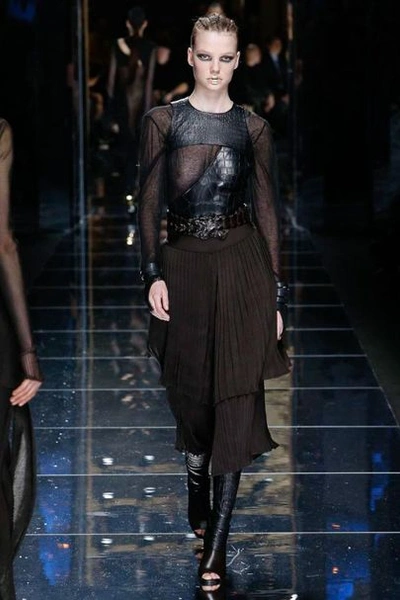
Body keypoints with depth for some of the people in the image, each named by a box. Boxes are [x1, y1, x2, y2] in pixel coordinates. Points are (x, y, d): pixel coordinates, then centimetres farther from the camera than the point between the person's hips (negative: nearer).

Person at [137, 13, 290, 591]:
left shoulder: (253, 128, 3)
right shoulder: (162, 121, 2)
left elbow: (267, 209, 5)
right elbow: (148, 202, 2)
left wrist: (275, 295, 2)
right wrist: (153, 274, -8)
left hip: (242, 265, -1)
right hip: (182, 265, 1)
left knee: (237, 396, -6)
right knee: (190, 393, 9)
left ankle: (217, 541, -4)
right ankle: (197, 495, 35)